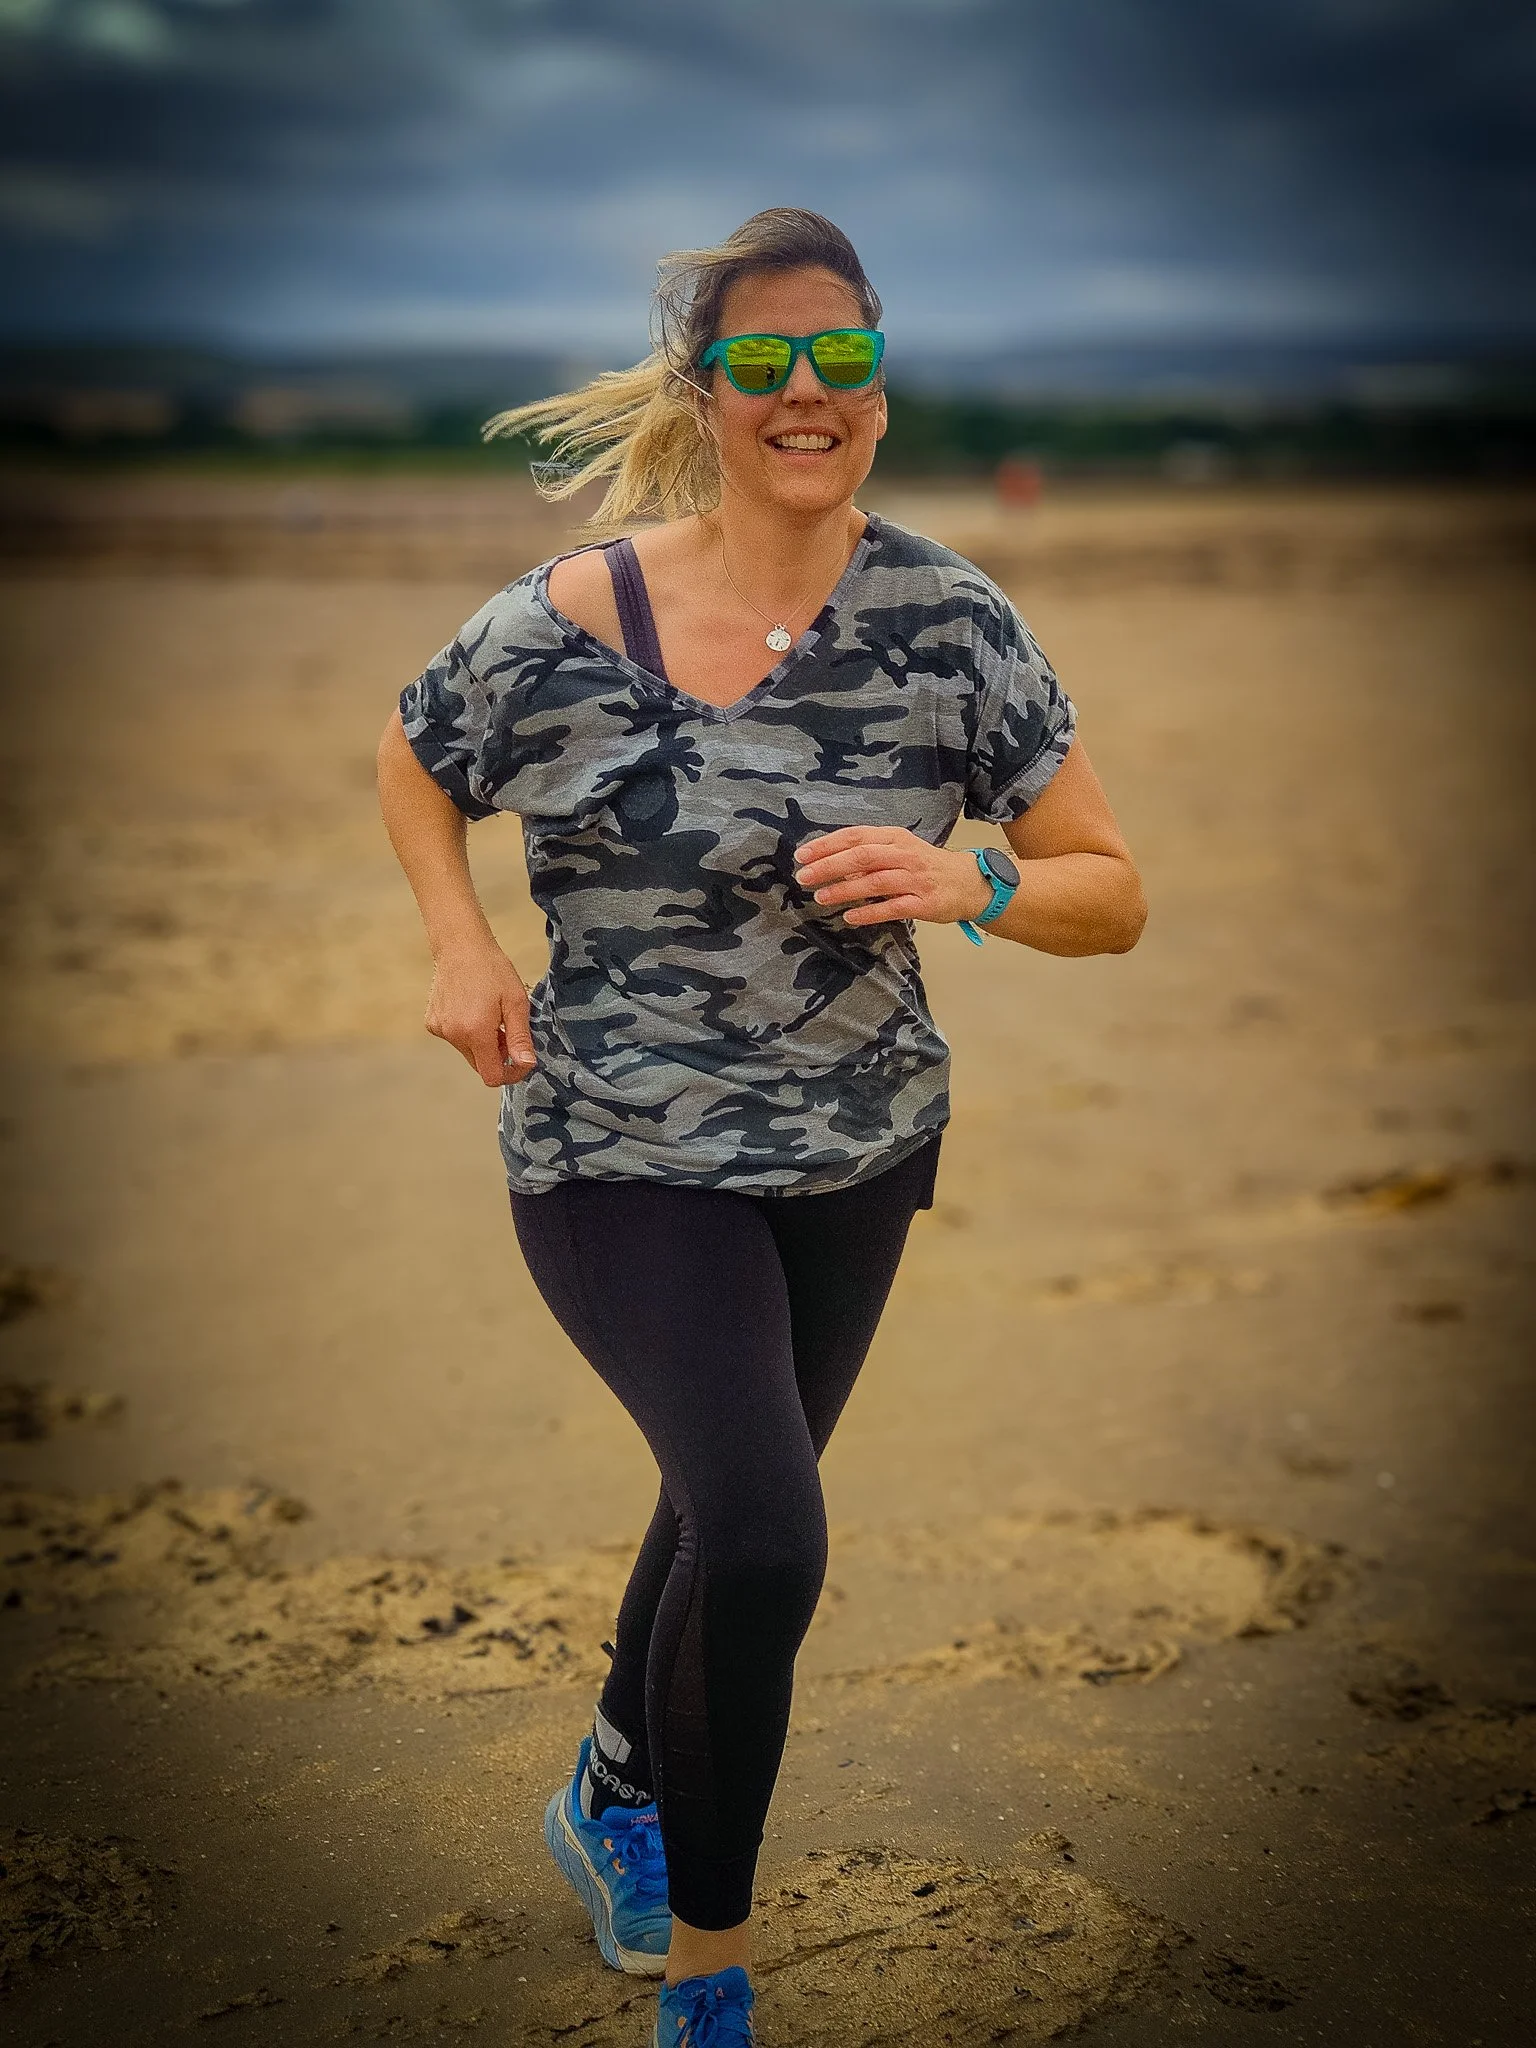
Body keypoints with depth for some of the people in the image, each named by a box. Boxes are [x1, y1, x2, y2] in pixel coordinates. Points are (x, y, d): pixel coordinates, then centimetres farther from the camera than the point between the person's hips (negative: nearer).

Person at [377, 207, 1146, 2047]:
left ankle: (610, 1803, 54)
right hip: (621, 1158, -4)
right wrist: (461, 950, -9)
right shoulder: (564, 626, -14)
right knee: (765, 1542, -21)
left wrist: (970, 886, -25)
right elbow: (410, 764, 7)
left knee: (727, 1511, 23)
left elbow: (1113, 895, -5)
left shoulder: (952, 621, -8)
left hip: (857, 1153, 4)